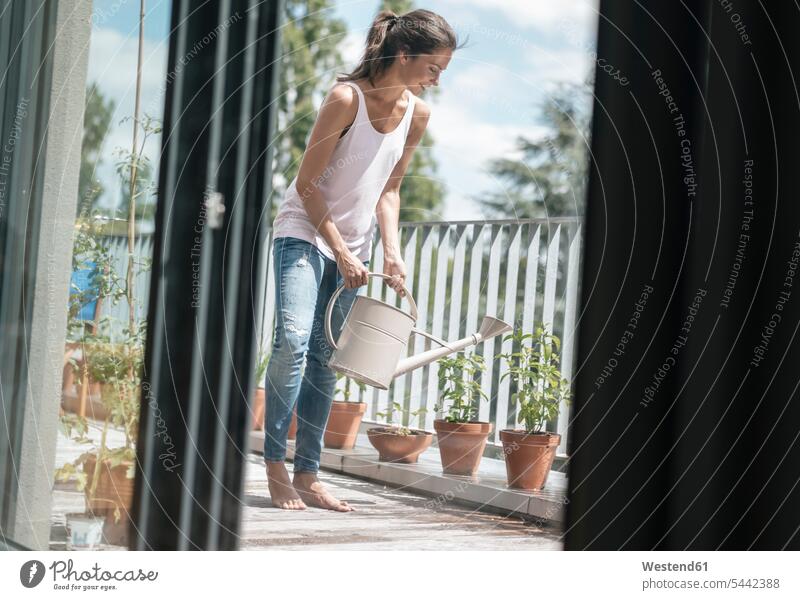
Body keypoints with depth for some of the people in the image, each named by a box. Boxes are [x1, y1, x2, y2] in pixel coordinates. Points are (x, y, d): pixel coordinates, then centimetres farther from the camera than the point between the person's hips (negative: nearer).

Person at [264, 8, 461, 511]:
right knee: (293, 338, -21)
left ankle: (306, 476, 9)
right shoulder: (347, 98, -19)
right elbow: (308, 183, -16)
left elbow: (389, 189, 7)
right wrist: (341, 253, -15)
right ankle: (275, 463, -11)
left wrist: (392, 253, -5)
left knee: (325, 359, 6)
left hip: (354, 246, 6)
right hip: (305, 232, -6)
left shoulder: (418, 114, -2)